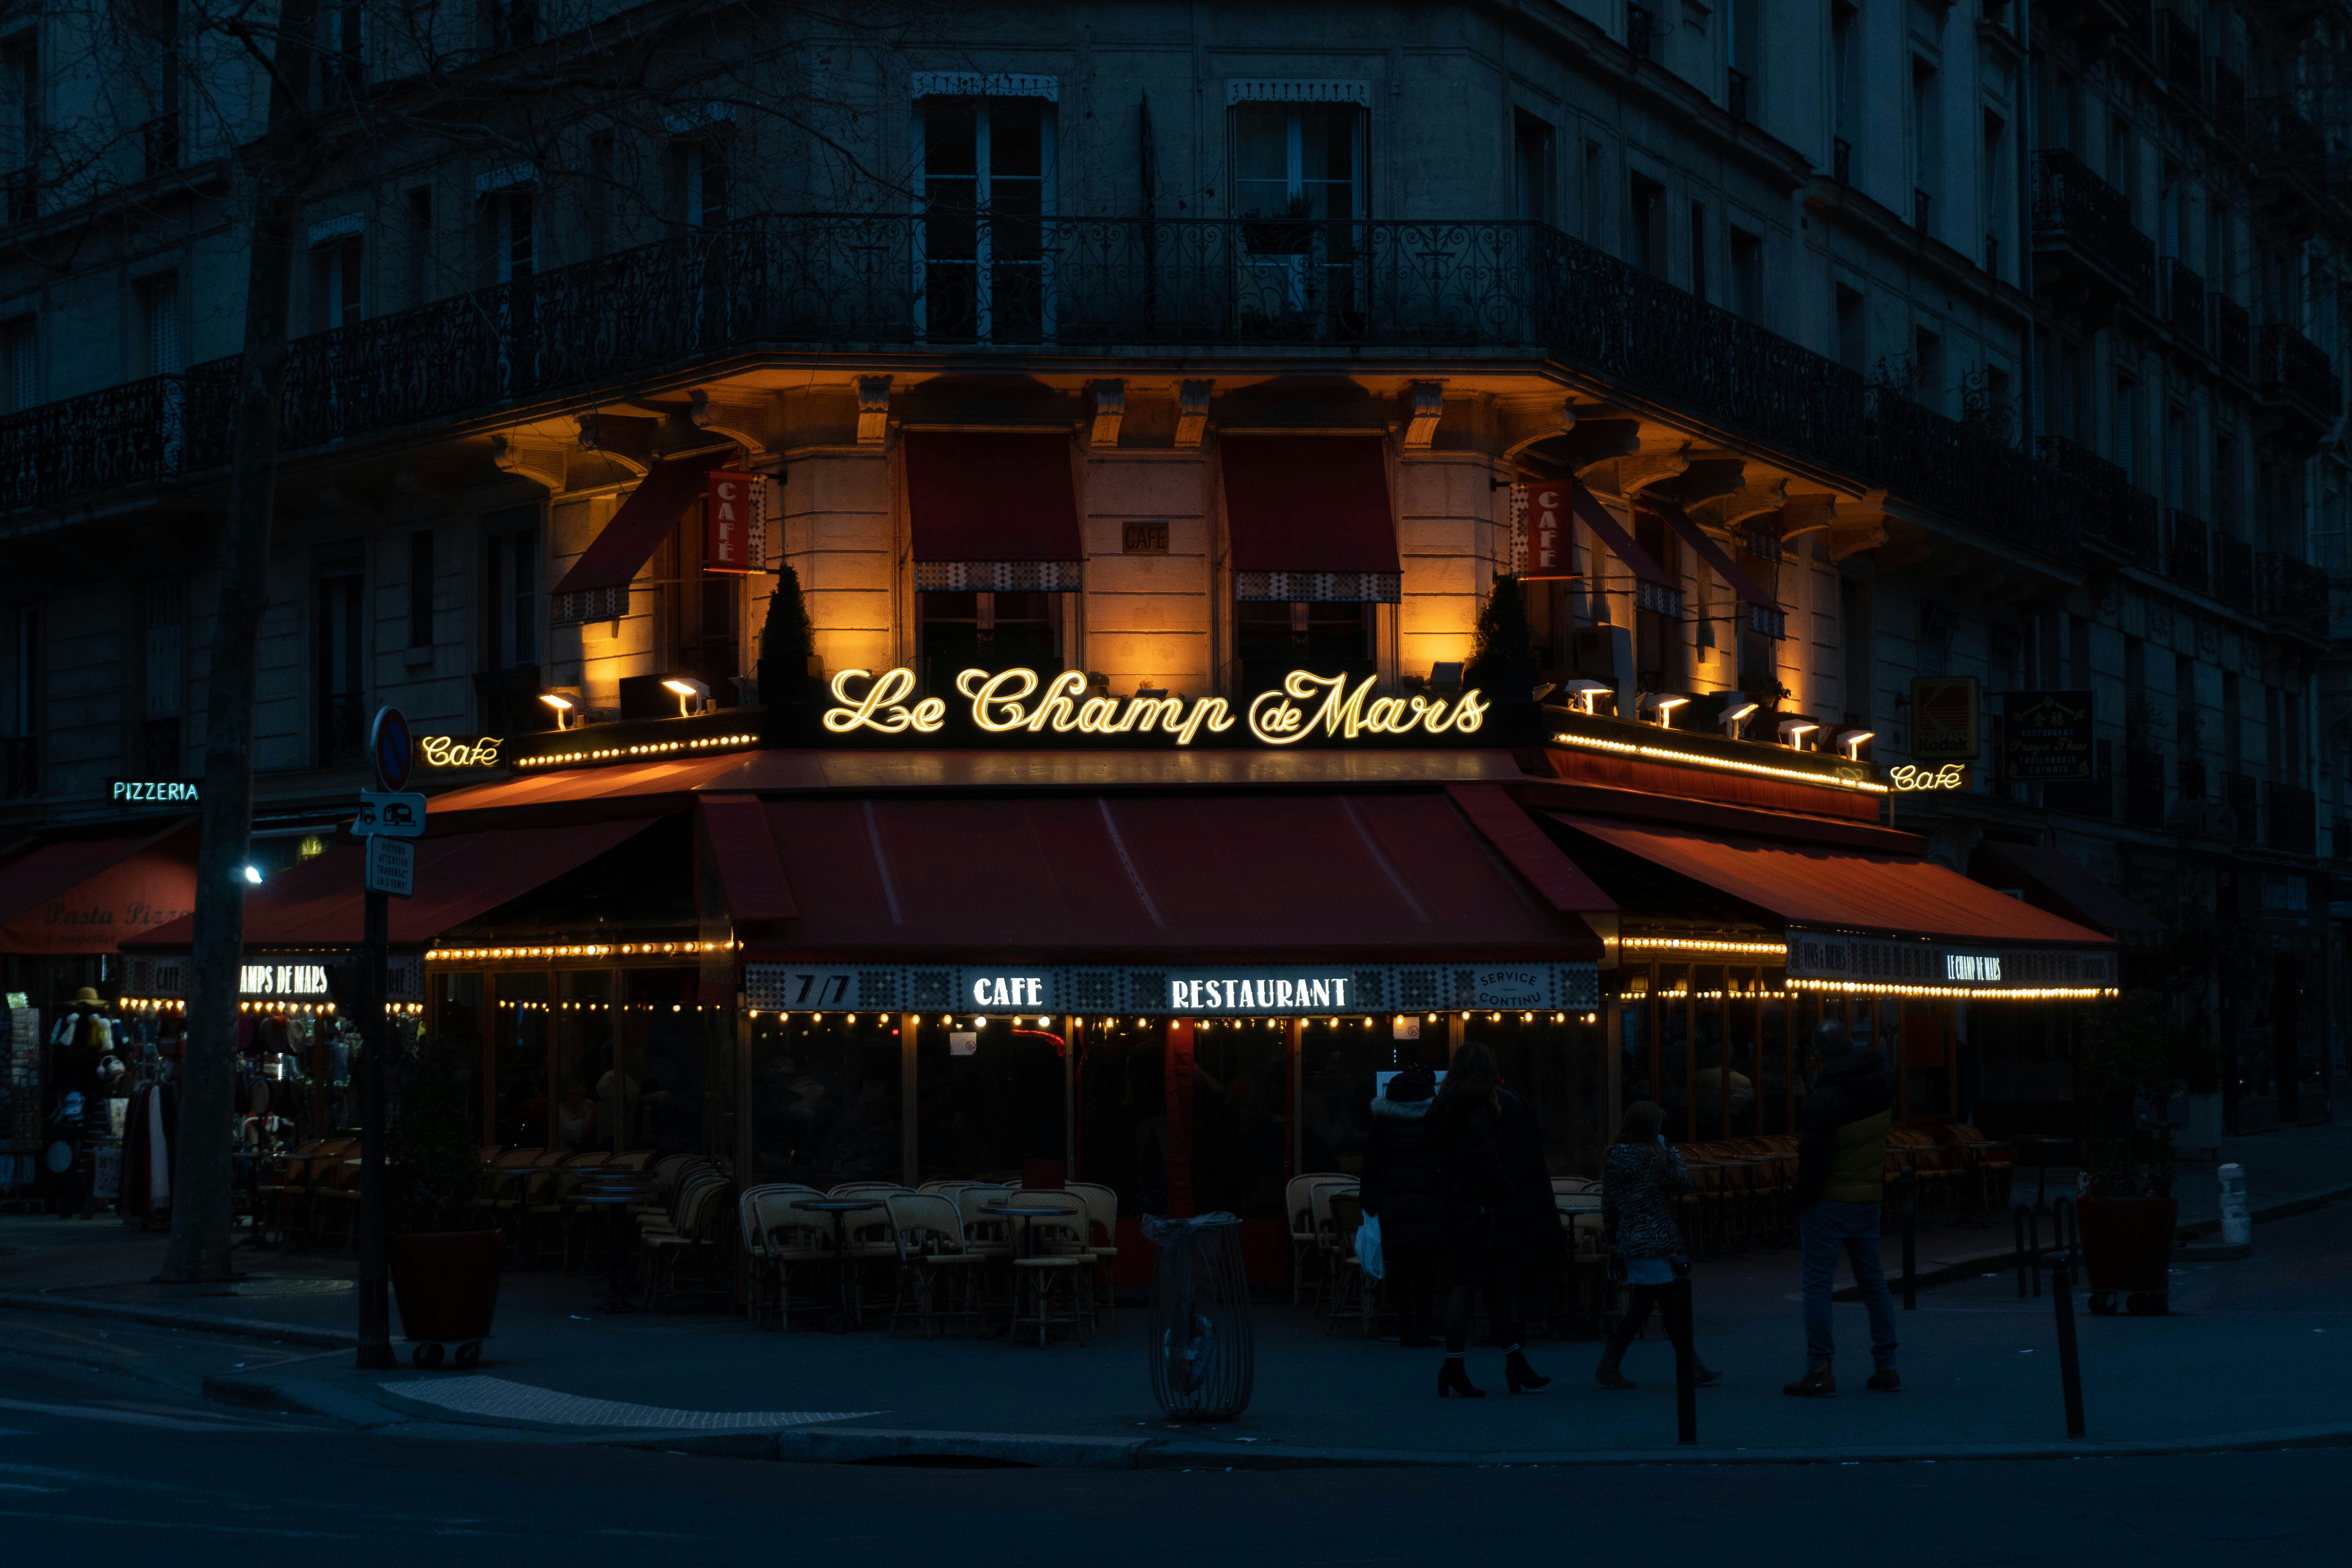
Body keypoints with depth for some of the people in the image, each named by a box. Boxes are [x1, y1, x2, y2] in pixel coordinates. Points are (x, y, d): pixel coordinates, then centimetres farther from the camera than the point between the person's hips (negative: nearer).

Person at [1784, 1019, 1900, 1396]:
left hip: (1828, 1200, -7)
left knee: (1818, 1284, -2)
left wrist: (1802, 1200, -7)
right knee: (1873, 1280, 14)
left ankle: (1820, 1371, -5)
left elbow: (1813, 1157, -18)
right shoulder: (1883, 1085, 0)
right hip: (1869, 1198, 7)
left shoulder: (1826, 1099, -20)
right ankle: (1886, 1368, 16)